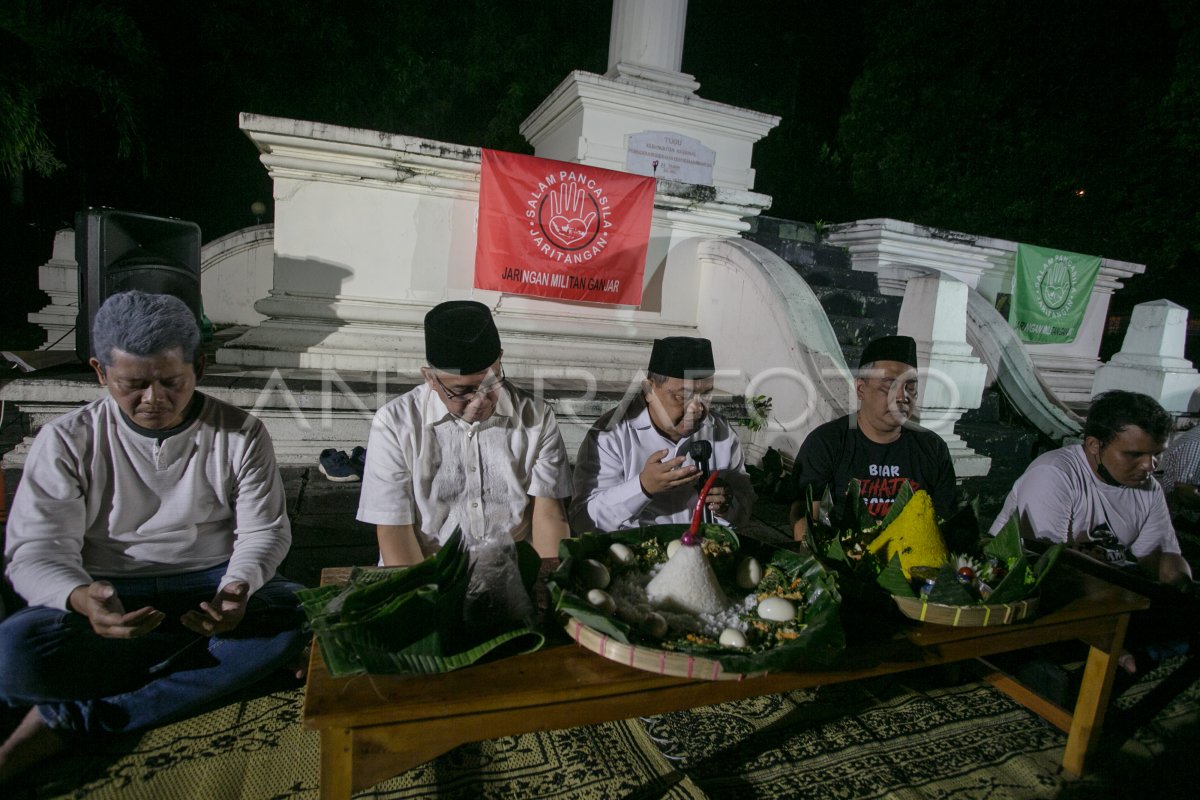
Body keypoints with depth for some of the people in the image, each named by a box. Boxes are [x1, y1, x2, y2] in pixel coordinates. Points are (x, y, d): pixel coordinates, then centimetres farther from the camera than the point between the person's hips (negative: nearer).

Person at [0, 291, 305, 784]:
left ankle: (69, 719, -20)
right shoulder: (67, 441, -2)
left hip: (210, 584, 1)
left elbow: (263, 531, -5)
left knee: (295, 616, -30)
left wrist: (238, 588, -27)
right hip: (107, 595, 0)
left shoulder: (240, 434, -3)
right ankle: (220, 661, -14)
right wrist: (81, 597, -31)